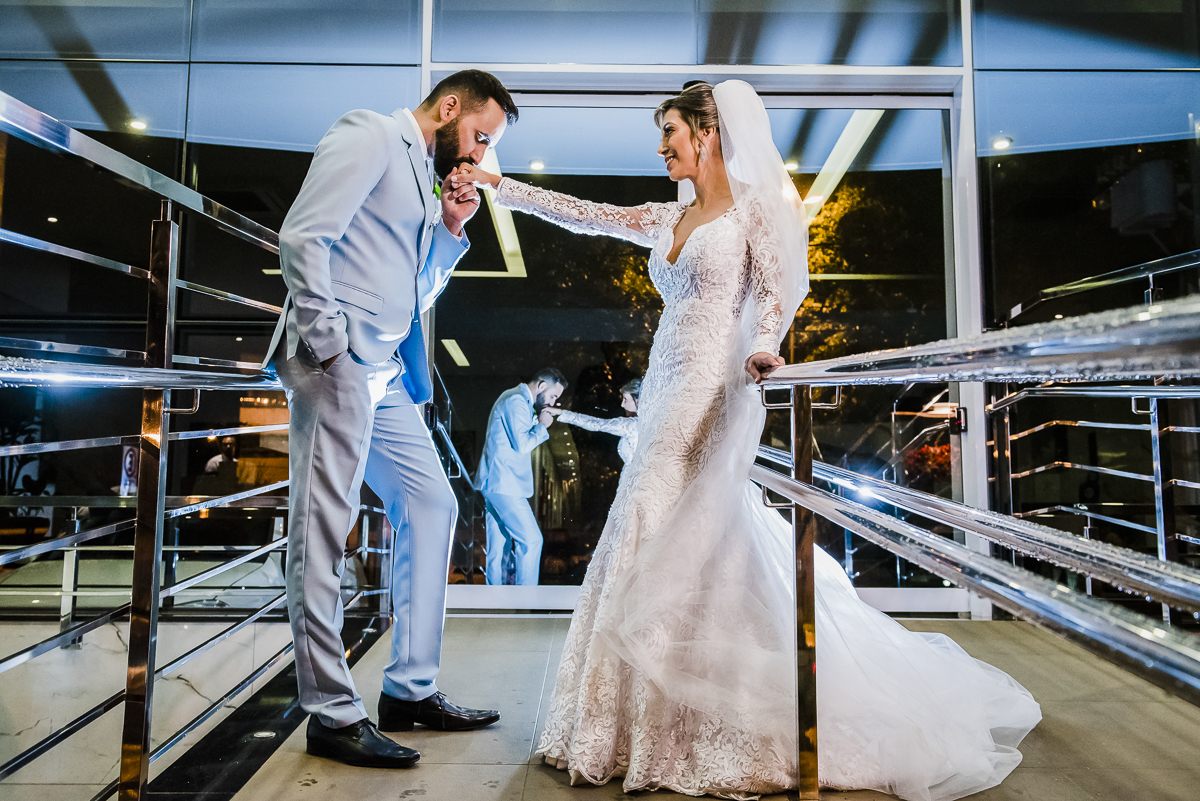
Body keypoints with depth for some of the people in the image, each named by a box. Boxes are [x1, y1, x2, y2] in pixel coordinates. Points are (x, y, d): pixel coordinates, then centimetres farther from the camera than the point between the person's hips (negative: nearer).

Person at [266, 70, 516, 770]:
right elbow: (302, 238, -13)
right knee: (325, 527, -5)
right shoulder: (369, 137, 0)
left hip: (388, 371, 10)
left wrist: (451, 230, 11)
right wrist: (328, 342, -16)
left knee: (432, 505, 9)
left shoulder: (426, 180, 25)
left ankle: (412, 690, 18)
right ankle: (333, 713, 5)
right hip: (340, 360, -9)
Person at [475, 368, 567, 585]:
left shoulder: (515, 399, 21)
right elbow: (522, 445, -19)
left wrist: (536, 422, 11)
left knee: (499, 547, 11)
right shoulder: (517, 401, -13)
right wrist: (542, 425, -5)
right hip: (503, 484, -11)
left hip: (496, 484, 11)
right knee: (531, 539, -10)